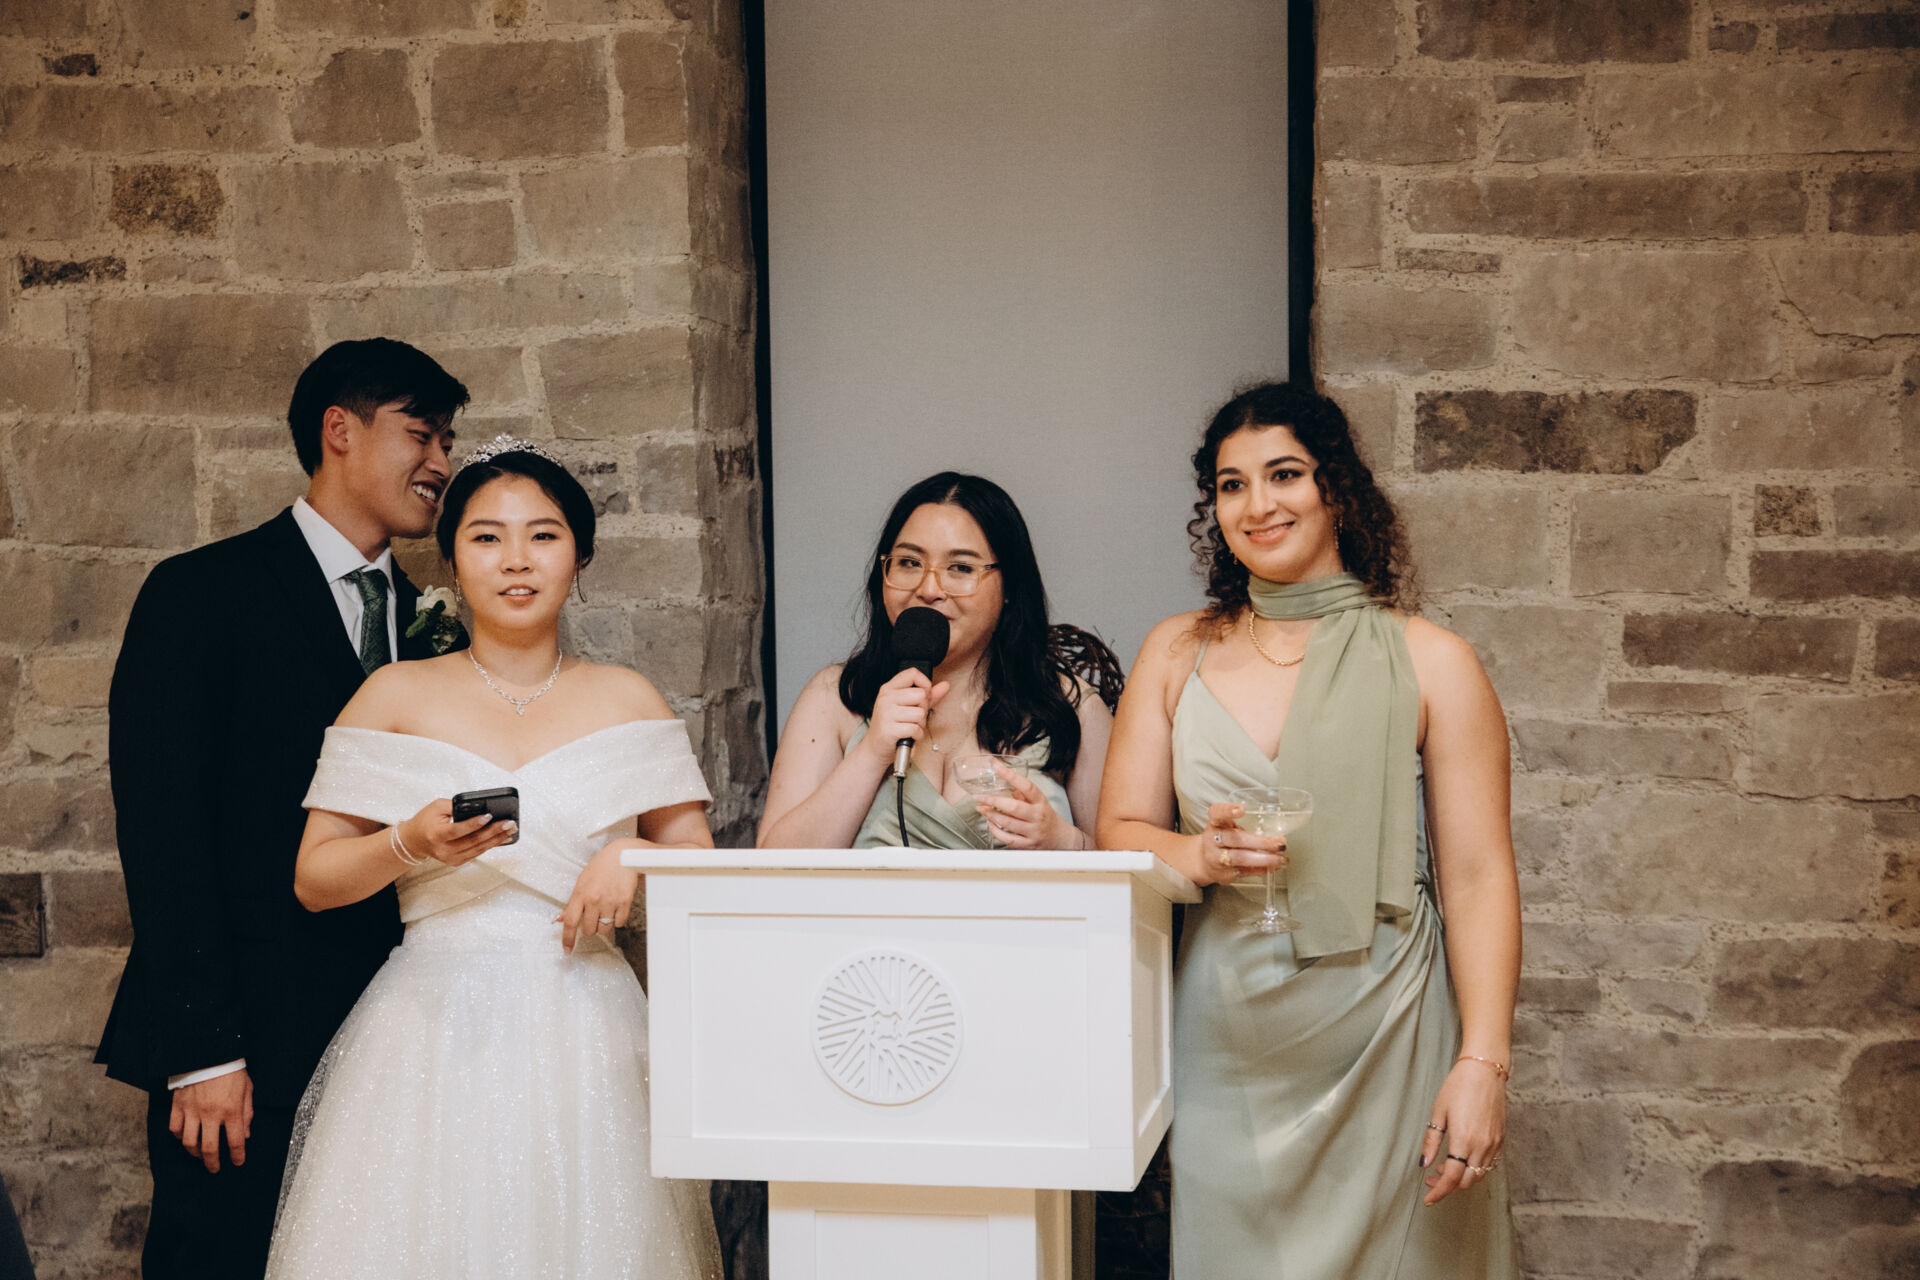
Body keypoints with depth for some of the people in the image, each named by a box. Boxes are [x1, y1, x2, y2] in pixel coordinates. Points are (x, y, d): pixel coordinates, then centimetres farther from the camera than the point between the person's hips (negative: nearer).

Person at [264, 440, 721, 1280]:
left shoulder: (627, 699, 9)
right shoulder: (397, 694, 5)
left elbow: (702, 864, 11)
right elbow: (314, 881, 4)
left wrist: (635, 858, -9)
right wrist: (412, 844, -13)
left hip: (583, 1039, 1)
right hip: (434, 1030, -1)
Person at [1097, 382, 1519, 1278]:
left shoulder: (1428, 662, 0)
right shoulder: (1177, 653, 9)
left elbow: (1477, 877, -4)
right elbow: (1118, 834, 9)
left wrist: (1482, 1065, -12)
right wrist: (1195, 855, -13)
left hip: (1381, 1046, -2)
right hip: (1226, 1051, 2)